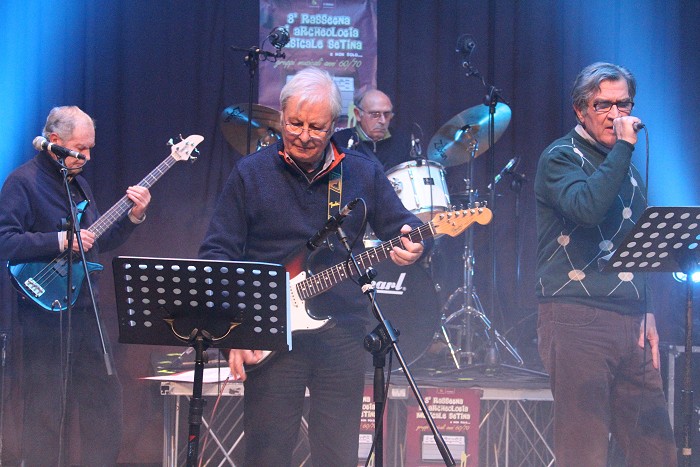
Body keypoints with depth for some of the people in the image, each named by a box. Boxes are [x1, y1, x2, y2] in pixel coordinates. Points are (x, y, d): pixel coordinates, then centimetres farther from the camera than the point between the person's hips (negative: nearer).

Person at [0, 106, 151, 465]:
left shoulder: (77, 182, 17)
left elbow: (99, 242, 20)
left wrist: (132, 217, 6)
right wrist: (60, 241, -24)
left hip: (86, 310, 8)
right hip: (46, 312, -8)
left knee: (104, 397, 10)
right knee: (47, 410, -4)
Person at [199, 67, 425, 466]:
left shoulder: (364, 173, 8)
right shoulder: (251, 174, 2)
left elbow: (402, 225, 11)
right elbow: (217, 253, 0)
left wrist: (409, 245, -15)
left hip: (343, 338, 2)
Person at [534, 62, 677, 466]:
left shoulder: (627, 167, 22)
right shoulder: (561, 157, -1)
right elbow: (587, 206, -23)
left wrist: (647, 311, 16)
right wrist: (624, 146, -16)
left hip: (630, 326, 7)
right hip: (577, 322, -7)